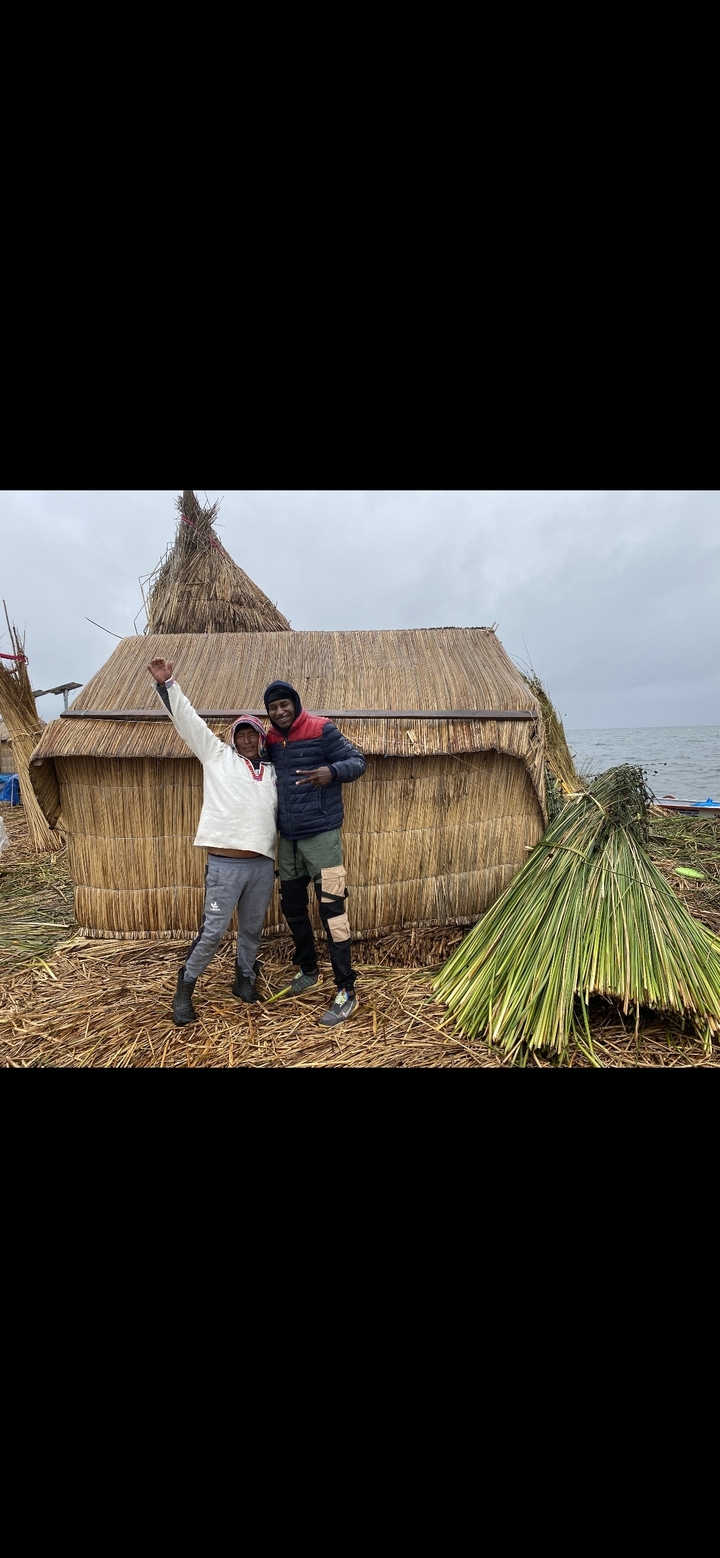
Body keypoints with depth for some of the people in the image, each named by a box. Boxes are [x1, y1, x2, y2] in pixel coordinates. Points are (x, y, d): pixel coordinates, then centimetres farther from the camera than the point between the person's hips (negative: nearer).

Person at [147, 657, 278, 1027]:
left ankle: (244, 979, 36)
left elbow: (282, 813, 20)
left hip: (263, 864, 4)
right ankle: (185, 987, 24)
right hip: (225, 863, -3)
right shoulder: (217, 755, 7)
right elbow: (188, 720, 1)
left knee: (252, 928, 15)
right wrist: (167, 685, -7)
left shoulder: (273, 771, 16)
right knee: (212, 931, 1)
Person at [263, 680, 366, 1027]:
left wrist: (332, 771, -26)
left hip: (321, 835, -7)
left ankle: (346, 992, 8)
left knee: (332, 911, -5)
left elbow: (357, 761, -8)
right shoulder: (271, 740, 9)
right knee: (293, 907, 17)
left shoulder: (321, 729, -8)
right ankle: (308, 970, 39)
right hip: (287, 839, 7)